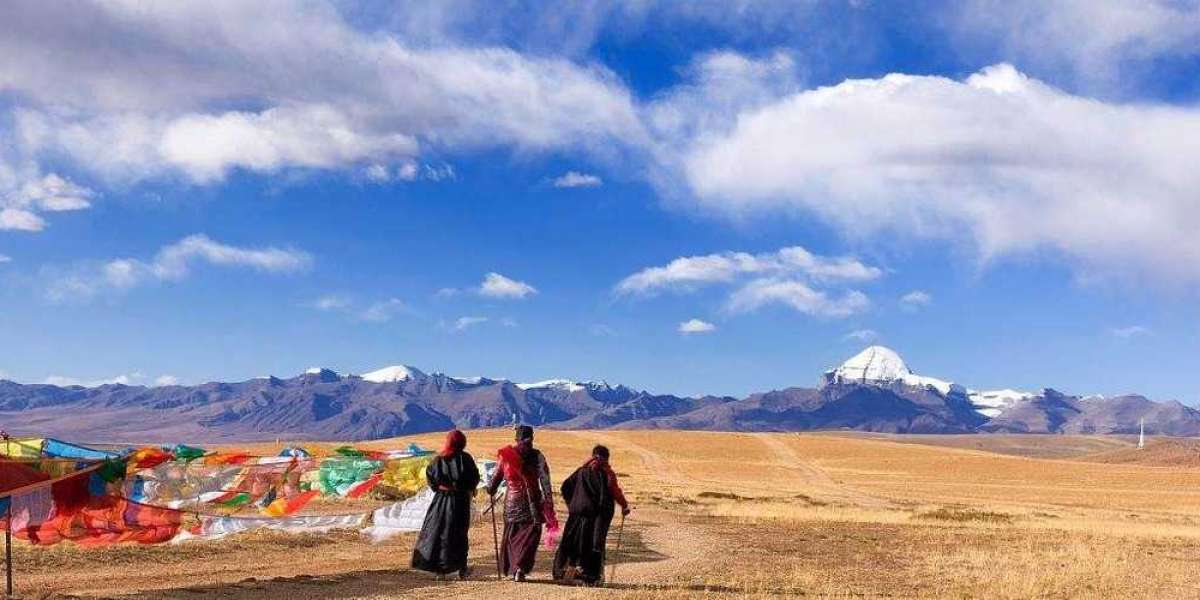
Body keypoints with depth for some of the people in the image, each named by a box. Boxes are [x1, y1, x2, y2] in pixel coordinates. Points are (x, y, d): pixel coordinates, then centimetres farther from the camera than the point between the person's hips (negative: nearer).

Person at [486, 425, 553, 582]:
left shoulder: (505, 455, 2)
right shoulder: (537, 456, -4)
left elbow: (496, 476, 10)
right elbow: (544, 479, -7)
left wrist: (491, 492, 26)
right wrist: (548, 501, -5)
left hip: (512, 500, 2)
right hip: (531, 501, -2)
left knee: (511, 535, 15)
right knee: (531, 534, 3)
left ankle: (510, 568, 20)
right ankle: (520, 567, -13)